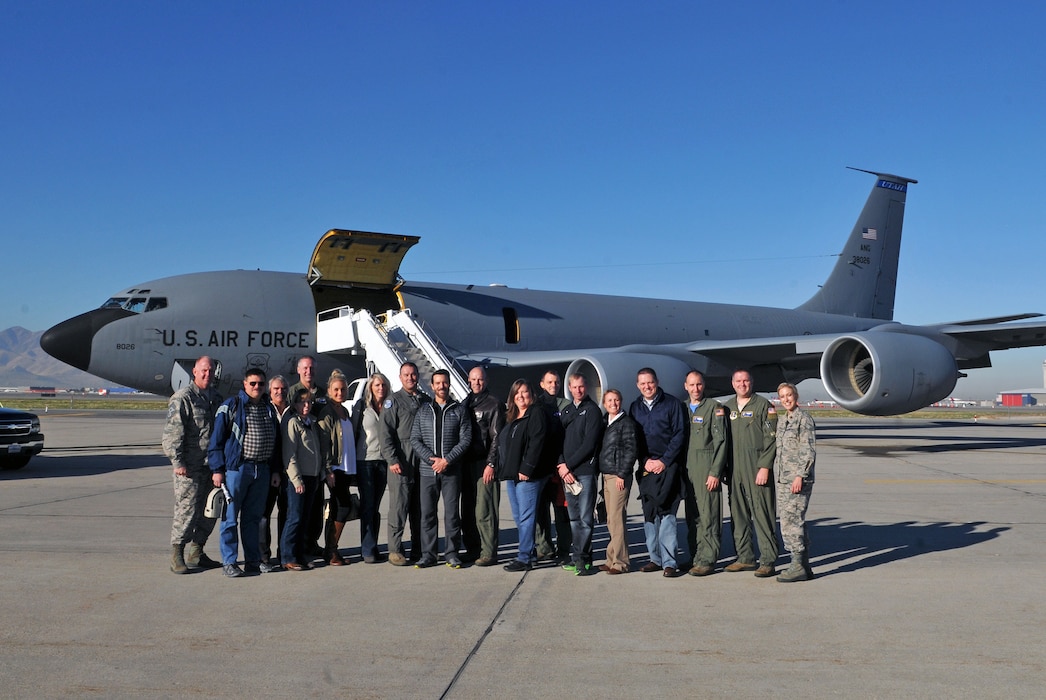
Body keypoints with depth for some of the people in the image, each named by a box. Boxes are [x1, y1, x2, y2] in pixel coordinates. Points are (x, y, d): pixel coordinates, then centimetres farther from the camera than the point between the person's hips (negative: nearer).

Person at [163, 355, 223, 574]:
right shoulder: (183, 397, -7)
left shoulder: (216, 398, 15)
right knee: (187, 510, -6)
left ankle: (196, 553, 23)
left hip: (211, 465, 7)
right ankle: (177, 556, 6)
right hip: (190, 467, -7)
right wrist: (178, 462, -18)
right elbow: (172, 432, -13)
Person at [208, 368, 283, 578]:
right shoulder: (230, 407, -3)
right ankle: (228, 562, 7)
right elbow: (216, 440, -5)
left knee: (254, 517, 12)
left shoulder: (269, 409, 14)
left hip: (262, 470, 5)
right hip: (236, 468, -5)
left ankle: (253, 560, 19)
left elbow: (276, 442, 18)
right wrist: (217, 469, -9)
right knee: (230, 517, 0)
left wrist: (276, 470, 14)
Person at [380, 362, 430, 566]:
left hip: (422, 462, 5)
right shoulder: (394, 401, 1)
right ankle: (395, 550, 1)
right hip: (401, 463, -5)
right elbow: (386, 433, -5)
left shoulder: (426, 401, 16)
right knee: (399, 506, -5)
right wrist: (392, 460, -14)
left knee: (420, 508, 8)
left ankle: (418, 550, 16)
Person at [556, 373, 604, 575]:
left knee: (585, 518, -5)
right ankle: (578, 557, 15)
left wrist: (569, 464, -10)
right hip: (566, 471, 6)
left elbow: (589, 444, -10)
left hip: (585, 471, -6)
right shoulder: (565, 411, 18)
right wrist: (561, 465, -3)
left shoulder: (592, 410, -2)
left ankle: (581, 558, -2)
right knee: (574, 517, 9)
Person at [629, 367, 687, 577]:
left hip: (668, 465, -5)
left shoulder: (672, 403, 1)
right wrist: (645, 461, -2)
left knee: (665, 512, -12)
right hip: (646, 467, 5)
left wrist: (664, 461, -9)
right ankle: (656, 558, 15)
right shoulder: (634, 408, 12)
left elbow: (680, 434, -3)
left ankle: (669, 561, -8)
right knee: (649, 514, 7)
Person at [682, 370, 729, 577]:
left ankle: (708, 560, -2)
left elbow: (721, 441, -7)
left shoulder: (714, 407, -2)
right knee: (692, 516, 8)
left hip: (707, 470, -6)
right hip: (687, 470, 6)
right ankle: (695, 557, 15)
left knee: (708, 515, -5)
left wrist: (715, 472, -13)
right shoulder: (682, 408, 15)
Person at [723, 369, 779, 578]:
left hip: (758, 469, -5)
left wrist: (765, 467, -13)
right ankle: (745, 558, 19)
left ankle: (768, 561, 2)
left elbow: (771, 439, -6)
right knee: (738, 515, 9)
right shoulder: (728, 407, 14)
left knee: (763, 515, -4)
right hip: (734, 470, 6)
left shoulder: (764, 406, -1)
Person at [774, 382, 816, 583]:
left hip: (798, 481, -8)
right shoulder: (781, 420, 17)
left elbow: (809, 450, -12)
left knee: (791, 522, -11)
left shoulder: (804, 418, -7)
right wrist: (776, 472, 17)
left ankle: (798, 566, -5)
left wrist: (800, 475, -18)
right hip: (782, 479, 8)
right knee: (794, 523, 10)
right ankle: (804, 566, 16)